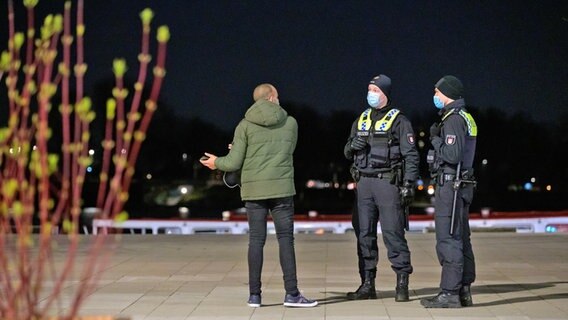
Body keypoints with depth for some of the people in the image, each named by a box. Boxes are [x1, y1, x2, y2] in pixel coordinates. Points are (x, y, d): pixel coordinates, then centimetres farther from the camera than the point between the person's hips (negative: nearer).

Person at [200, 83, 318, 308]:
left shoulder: (245, 125, 2)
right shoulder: (290, 122, 7)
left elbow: (234, 163, -2)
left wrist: (216, 162, 20)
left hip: (253, 190, 1)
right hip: (281, 188, -1)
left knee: (256, 240, 5)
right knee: (285, 239, 1)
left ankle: (254, 294, 7)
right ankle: (292, 293, -2)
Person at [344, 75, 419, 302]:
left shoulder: (398, 121, -1)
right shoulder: (361, 121, 17)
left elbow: (411, 155, -5)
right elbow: (348, 153, 23)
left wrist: (408, 184, -14)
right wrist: (352, 146, -1)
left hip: (388, 182, -6)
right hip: (364, 182, 6)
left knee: (393, 232, -8)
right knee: (364, 233, 6)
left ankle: (402, 283, -2)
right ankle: (367, 284, 12)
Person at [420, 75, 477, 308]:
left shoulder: (454, 119, -14)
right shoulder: (465, 118, 17)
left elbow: (452, 155, -23)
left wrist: (435, 139, -9)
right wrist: (438, 139, 14)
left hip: (449, 185, -10)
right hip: (461, 185, 10)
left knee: (448, 240, -9)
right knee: (461, 239, 12)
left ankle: (449, 293, -8)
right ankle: (464, 291, 17)